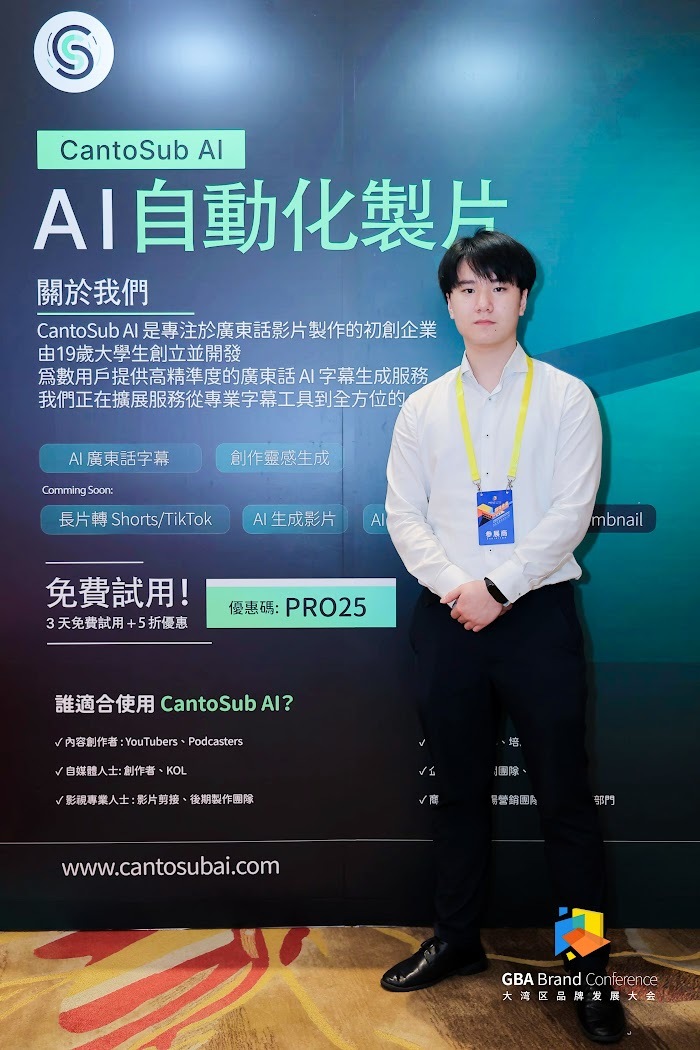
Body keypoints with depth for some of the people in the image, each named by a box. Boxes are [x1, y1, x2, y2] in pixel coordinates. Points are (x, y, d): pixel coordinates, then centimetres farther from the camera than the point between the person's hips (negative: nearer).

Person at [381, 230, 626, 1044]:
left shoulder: (566, 397, 2)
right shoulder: (424, 407, 9)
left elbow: (571, 513, -7)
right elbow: (402, 512, 3)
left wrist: (499, 589, -15)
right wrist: (452, 586, -12)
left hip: (536, 612, -2)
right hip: (447, 618, 3)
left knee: (565, 795, 3)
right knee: (458, 791, 14)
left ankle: (591, 966, 18)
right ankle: (456, 940, 31)